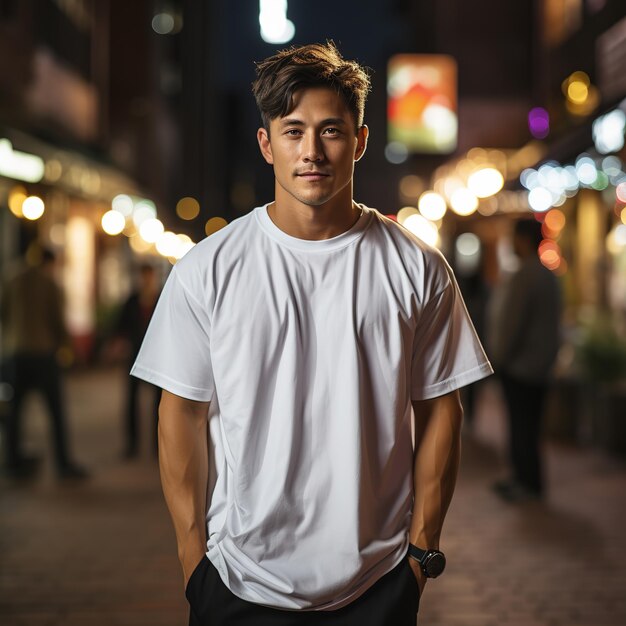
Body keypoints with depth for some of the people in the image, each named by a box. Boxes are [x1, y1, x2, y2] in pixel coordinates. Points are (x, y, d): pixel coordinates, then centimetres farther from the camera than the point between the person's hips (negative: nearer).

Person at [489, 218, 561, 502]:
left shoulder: (524, 277, -18)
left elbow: (512, 323, -21)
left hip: (520, 364, -10)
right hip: (539, 363, 10)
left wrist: (499, 357, -10)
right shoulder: (548, 274, 12)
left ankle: (529, 484, 4)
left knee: (523, 425, -2)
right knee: (524, 424, 15)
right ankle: (522, 476, 23)